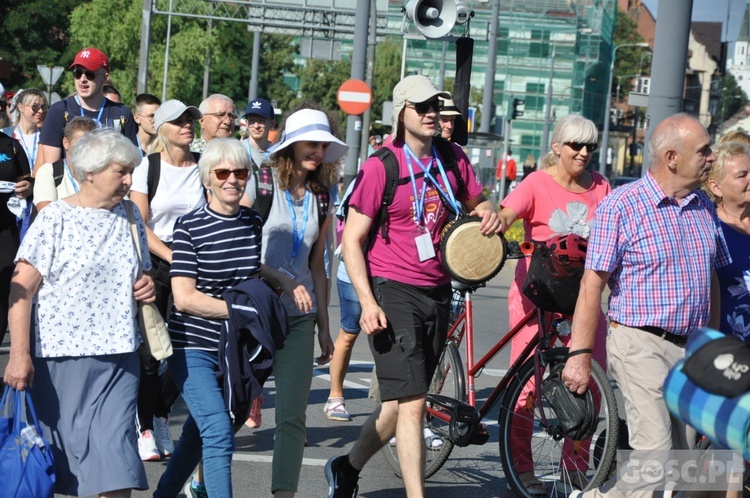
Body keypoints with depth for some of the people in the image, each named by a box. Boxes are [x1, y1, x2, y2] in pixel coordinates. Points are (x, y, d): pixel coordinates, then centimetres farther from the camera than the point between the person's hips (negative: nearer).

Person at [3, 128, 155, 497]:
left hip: (119, 356, 4)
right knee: (64, 448, 5)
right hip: (62, 353, -4)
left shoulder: (130, 218, 12)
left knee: (115, 451, -6)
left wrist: (146, 286, 4)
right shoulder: (55, 219, -6)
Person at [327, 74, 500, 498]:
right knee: (412, 402, -13)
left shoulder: (452, 158, 6)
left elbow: (475, 201, 24)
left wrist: (489, 213, -2)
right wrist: (368, 302, -19)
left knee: (401, 401, 13)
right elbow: (352, 239, -9)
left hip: (437, 292, 6)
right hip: (393, 292, -6)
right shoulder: (381, 167, -9)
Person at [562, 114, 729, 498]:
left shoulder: (704, 207, 11)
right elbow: (592, 283, -11)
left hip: (693, 349, 7)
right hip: (642, 345, -7)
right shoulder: (621, 205, -9)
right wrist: (580, 355, -14)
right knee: (655, 456, -15)